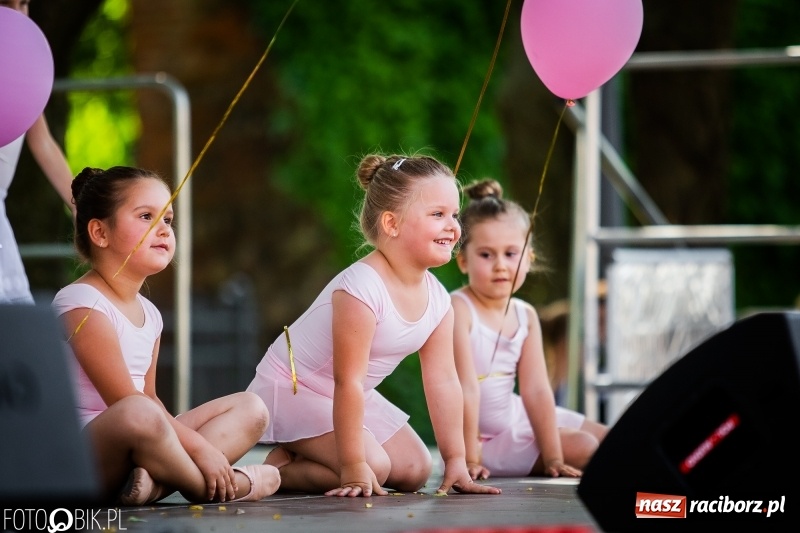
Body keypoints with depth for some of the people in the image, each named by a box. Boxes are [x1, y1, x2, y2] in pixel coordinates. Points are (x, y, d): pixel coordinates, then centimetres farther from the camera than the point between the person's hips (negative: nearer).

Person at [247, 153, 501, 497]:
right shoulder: (361, 289, -32)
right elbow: (347, 382, -31)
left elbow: (443, 380, -1)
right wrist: (354, 468, -31)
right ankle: (278, 469, -3)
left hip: (354, 397, 9)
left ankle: (303, 459, 14)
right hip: (292, 389, -9)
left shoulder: (437, 298, -6)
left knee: (416, 470, 2)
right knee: (374, 466, -23)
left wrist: (456, 460, -3)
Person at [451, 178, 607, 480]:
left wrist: (553, 459, -12)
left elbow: (536, 390, -6)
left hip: (517, 420, 7)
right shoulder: (458, 309, -23)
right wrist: (469, 459, -26)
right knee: (583, 448, -10)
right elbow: (465, 388, -25)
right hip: (482, 435, -7)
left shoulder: (525, 316, -2)